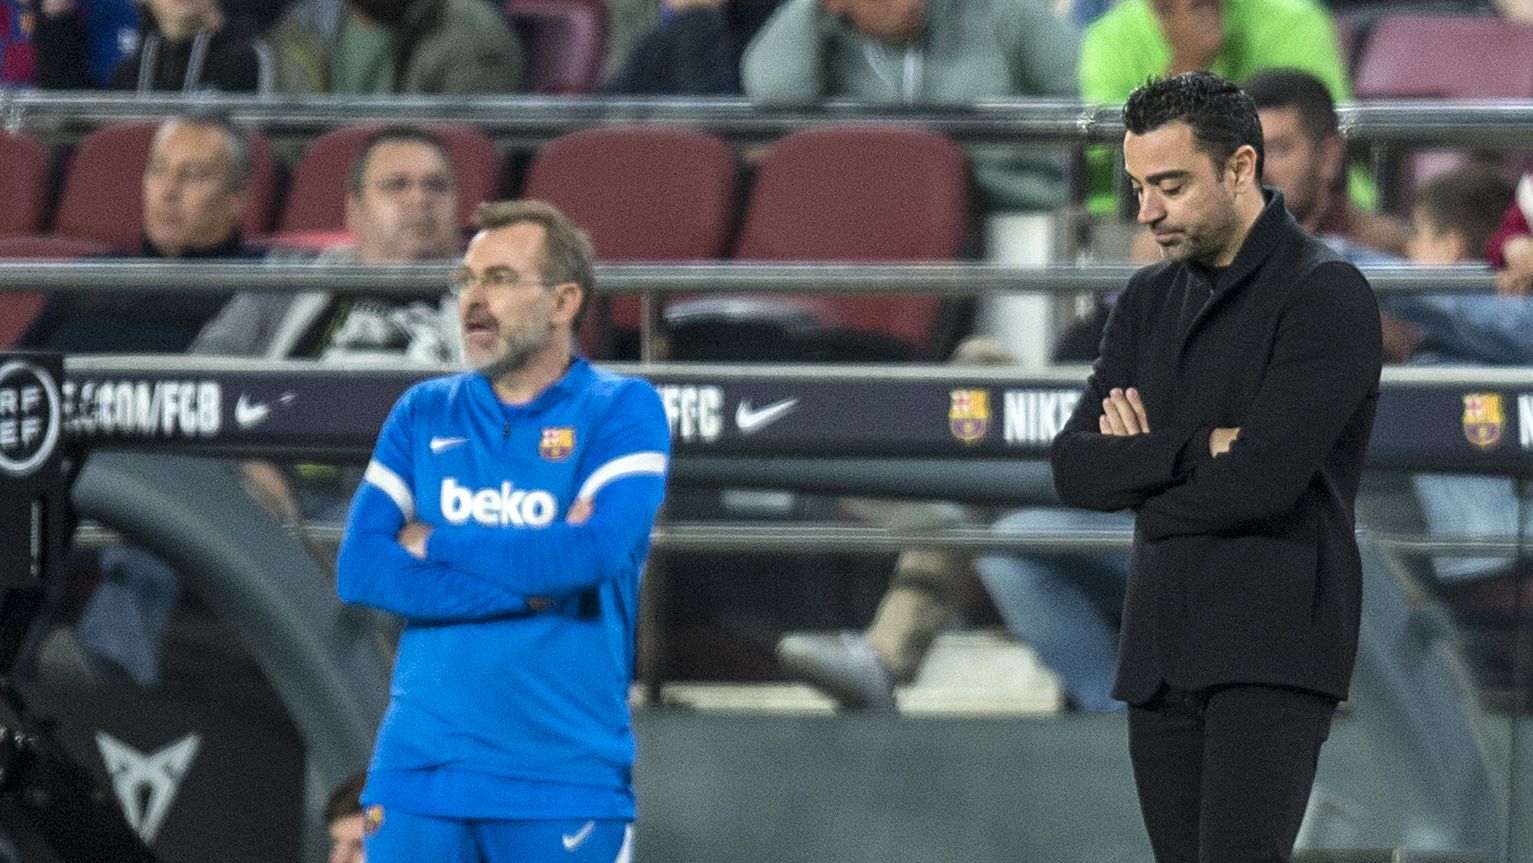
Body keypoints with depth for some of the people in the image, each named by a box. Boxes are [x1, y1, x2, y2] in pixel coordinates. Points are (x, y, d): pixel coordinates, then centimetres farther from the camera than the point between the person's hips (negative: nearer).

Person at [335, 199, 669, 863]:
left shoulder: (623, 410, 0)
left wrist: (435, 544, -6)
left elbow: (596, 552, -17)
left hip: (563, 781, -3)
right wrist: (529, 585, -12)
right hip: (419, 772, 3)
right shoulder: (424, 414, 11)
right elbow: (358, 570, -2)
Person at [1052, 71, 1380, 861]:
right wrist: (1197, 448, -12)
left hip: (1272, 653, -7)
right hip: (1160, 649, 7)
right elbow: (1073, 469, 4)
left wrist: (1139, 472, -2)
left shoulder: (1327, 295, -9)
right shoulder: (1149, 301, 14)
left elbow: (1261, 479, -19)